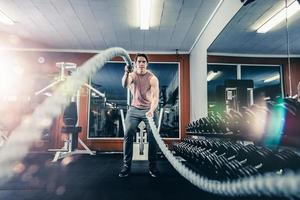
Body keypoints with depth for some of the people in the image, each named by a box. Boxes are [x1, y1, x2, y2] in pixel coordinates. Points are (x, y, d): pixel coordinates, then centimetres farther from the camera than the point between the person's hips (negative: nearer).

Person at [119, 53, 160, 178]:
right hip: (134, 109, 2)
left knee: (152, 137, -7)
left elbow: (155, 97, -23)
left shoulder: (152, 78, -12)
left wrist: (151, 110, -40)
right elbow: (124, 85, -27)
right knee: (128, 135, -9)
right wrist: (127, 73, -46)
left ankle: (153, 167, 7)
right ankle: (126, 166, 2)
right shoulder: (132, 75, -5)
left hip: (149, 109, -1)